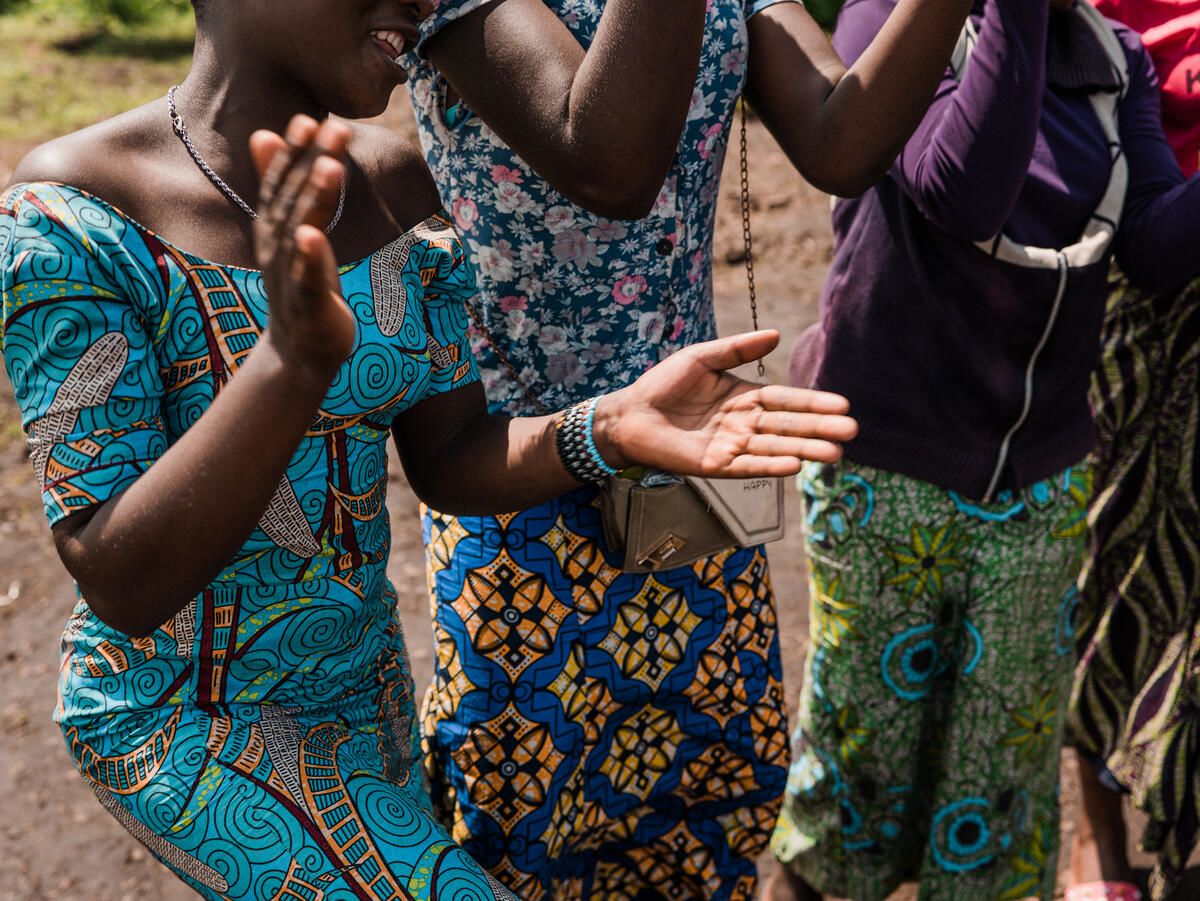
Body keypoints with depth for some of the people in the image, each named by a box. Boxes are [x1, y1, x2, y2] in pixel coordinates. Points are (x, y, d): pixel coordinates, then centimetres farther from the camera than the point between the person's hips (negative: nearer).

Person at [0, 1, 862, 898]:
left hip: (364, 680, 7)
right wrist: (291, 357, -43)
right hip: (184, 721, -6)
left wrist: (610, 428, -23)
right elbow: (123, 586, -28)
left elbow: (450, 462, -2)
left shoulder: (398, 187, -6)